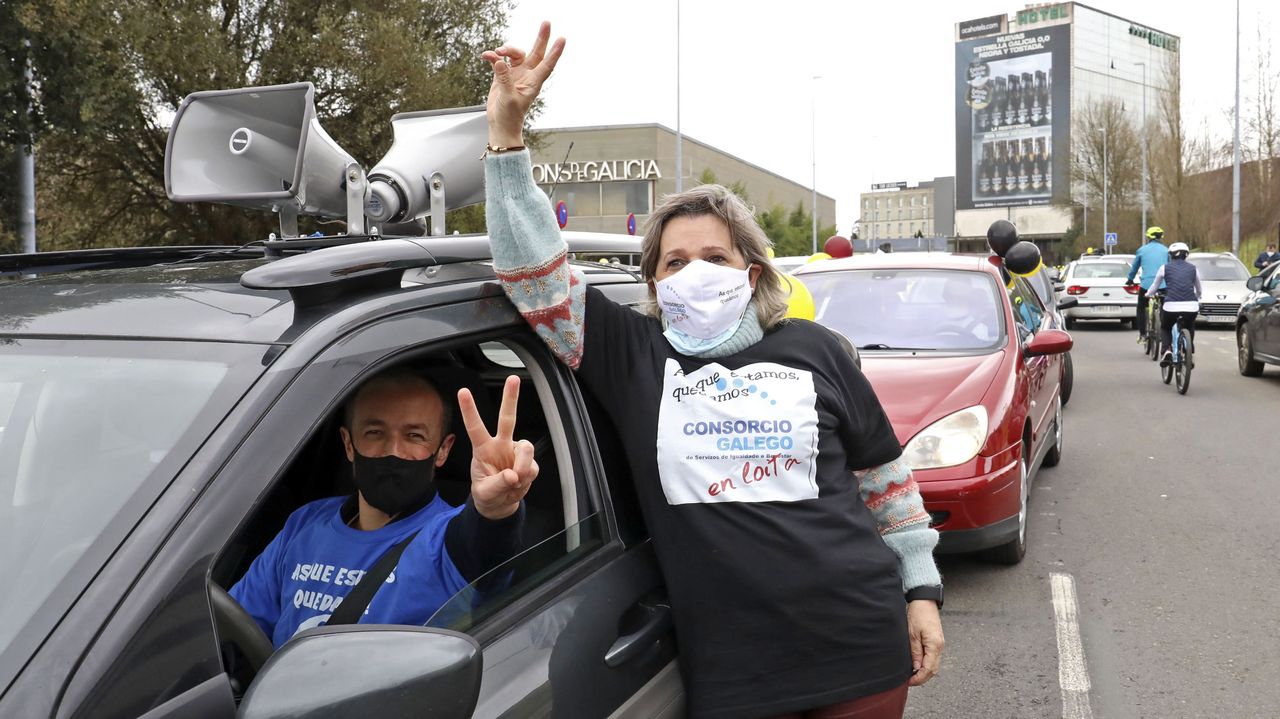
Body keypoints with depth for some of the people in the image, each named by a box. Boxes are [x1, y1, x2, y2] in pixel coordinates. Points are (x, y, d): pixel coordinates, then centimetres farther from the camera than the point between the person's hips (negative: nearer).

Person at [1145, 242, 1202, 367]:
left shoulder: (1165, 268, 11)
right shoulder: (1193, 269, 16)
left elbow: (1155, 286, 23)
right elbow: (1199, 290, 32)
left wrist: (1148, 294, 47)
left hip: (1171, 306, -2)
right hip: (1191, 306, 2)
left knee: (1165, 328, 25)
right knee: (1189, 329, 33)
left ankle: (1166, 350, -1)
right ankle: (1189, 355, 23)